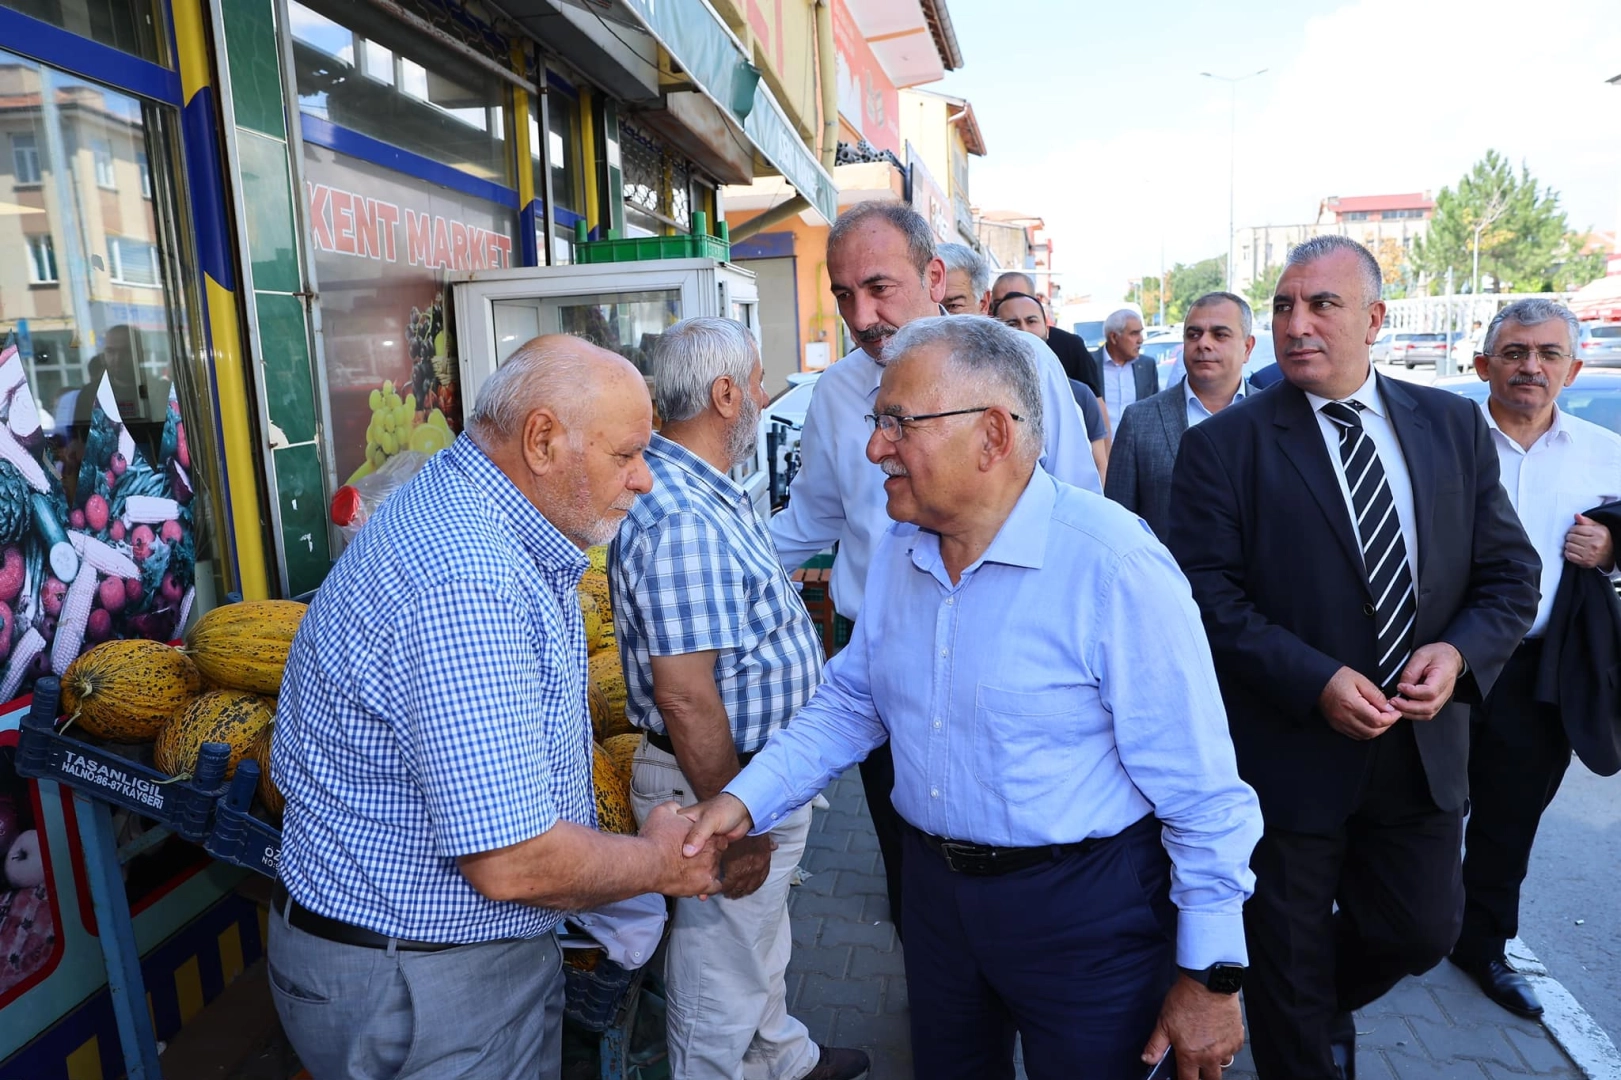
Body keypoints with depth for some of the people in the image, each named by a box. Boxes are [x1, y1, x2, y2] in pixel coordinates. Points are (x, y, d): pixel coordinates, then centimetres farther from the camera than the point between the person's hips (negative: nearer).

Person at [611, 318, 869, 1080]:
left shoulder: (705, 491, 4)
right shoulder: (681, 520, -30)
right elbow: (686, 696, -30)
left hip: (761, 769, 11)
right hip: (722, 784, -11)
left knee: (760, 939, 30)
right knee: (722, 973, 12)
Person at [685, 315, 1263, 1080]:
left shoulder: (1114, 567, -24)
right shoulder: (898, 554, -2)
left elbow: (1200, 792, -19)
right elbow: (849, 702, 6)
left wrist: (1212, 977, -13)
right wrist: (746, 799, -6)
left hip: (1085, 905, -6)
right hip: (934, 888, 6)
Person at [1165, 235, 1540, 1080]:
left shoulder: (1454, 426, 3)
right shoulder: (1223, 445, -10)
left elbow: (1509, 573, 4)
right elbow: (1208, 595, -15)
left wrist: (1459, 651, -15)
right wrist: (1315, 681, -24)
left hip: (1423, 749, 4)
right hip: (1288, 751, -4)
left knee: (1420, 932, 21)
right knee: (1289, 965, 14)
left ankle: (1325, 1006, 52)